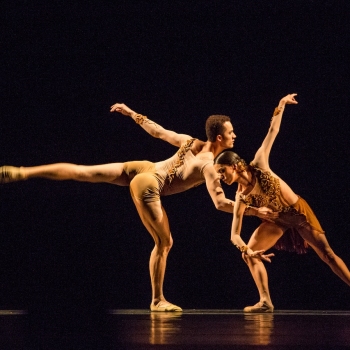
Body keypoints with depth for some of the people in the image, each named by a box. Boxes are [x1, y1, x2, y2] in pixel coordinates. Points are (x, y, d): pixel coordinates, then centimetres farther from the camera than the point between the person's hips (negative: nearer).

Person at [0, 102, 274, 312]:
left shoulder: (191, 142, 6)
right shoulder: (209, 167, -12)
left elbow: (156, 130, 12)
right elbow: (221, 203, -19)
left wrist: (131, 112, 23)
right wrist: (255, 211, -13)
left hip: (141, 168, 7)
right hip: (148, 186, -7)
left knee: (80, 172, 5)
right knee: (164, 242, 3)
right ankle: (158, 300, 10)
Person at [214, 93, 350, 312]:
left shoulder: (259, 165, -20)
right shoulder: (241, 197, -16)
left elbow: (272, 132, -11)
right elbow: (235, 235, -22)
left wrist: (281, 106, -14)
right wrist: (248, 250, -40)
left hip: (299, 212, -3)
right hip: (278, 220, 3)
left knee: (327, 254, -1)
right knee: (248, 253, -12)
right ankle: (266, 302, -11)